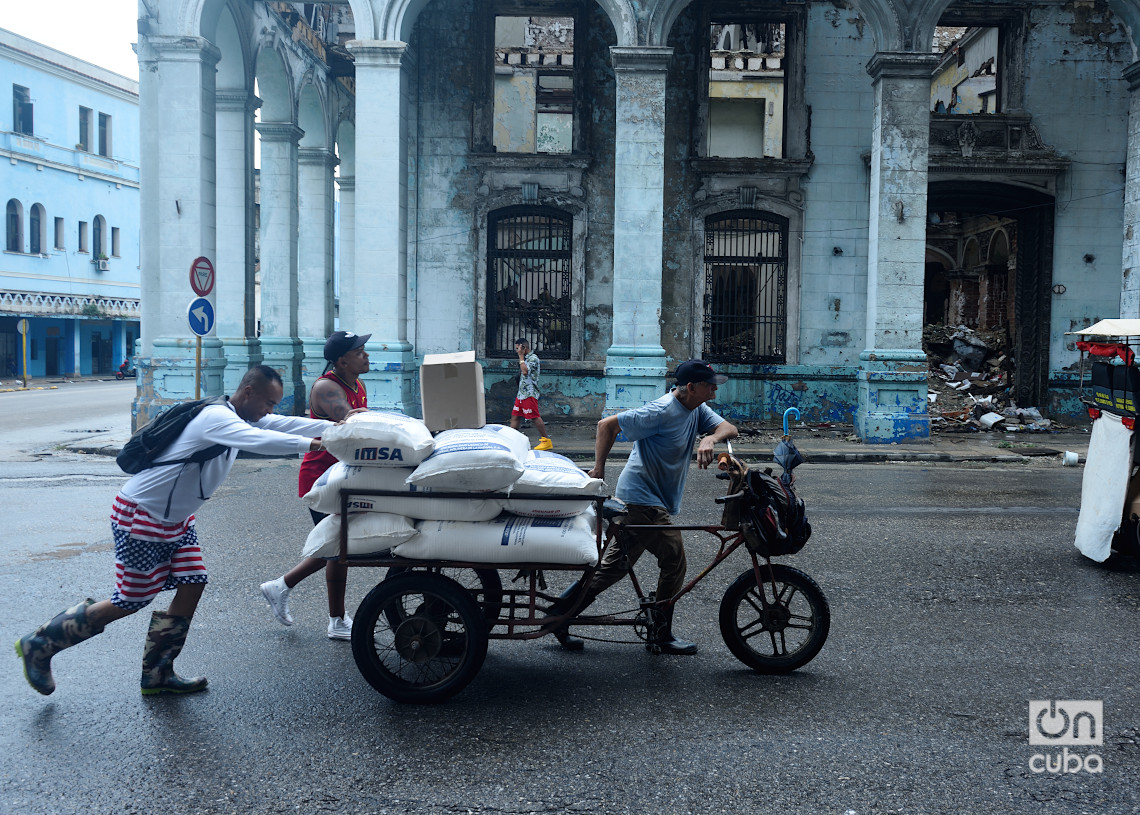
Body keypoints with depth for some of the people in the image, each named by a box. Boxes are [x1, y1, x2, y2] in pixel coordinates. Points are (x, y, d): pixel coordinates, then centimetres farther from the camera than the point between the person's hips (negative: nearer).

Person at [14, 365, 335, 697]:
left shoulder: (241, 418, 4)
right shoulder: (217, 418, -25)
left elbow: (283, 424, 5)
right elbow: (261, 442, -41)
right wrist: (309, 444, -37)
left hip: (174, 519, 10)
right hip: (141, 517, -10)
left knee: (193, 585, 2)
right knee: (130, 602, -1)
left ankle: (157, 674, 14)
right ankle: (39, 645, 16)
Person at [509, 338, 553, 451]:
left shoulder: (533, 358, -10)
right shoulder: (525, 358, 18)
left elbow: (525, 371, -23)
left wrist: (521, 356, -17)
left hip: (529, 394, -10)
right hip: (521, 393, 10)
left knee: (535, 417, -8)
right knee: (515, 416, 7)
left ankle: (546, 441, -2)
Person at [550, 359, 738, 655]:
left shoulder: (697, 410, 7)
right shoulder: (661, 411, -19)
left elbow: (729, 428, -2)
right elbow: (607, 425, -16)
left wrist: (710, 439, -24)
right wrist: (599, 469, -16)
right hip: (642, 499, -9)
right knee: (674, 560, -5)